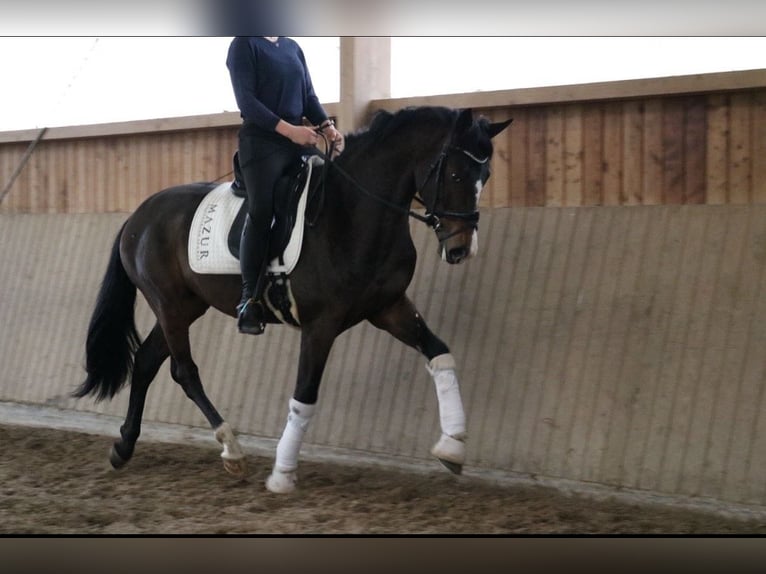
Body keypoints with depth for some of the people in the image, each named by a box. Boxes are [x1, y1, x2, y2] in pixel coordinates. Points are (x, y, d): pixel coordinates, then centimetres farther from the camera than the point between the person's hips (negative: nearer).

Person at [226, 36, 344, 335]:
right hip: (261, 141, -7)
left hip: (298, 141, 7)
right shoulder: (244, 44, -5)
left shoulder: (292, 47, 14)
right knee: (261, 215, -11)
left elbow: (308, 94, 12)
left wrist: (327, 126, -7)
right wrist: (289, 129, -22)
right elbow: (246, 100, -13)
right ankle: (250, 301, -7)